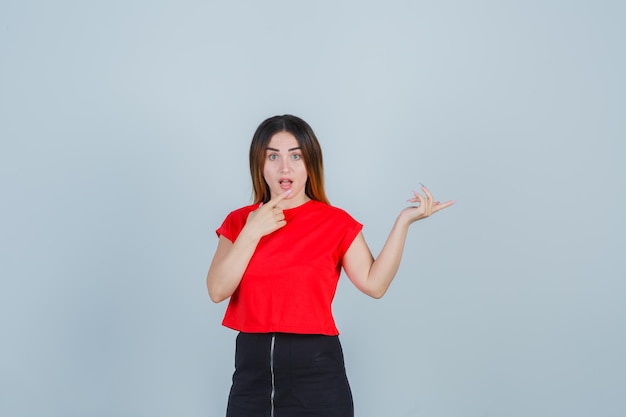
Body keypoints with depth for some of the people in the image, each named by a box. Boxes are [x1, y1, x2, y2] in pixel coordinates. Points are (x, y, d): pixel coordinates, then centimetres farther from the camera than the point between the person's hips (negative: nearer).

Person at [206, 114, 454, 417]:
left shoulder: (335, 222, -1)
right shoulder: (239, 222, 5)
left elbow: (374, 284, -12)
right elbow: (217, 290, -6)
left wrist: (404, 221, -17)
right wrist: (253, 232, -13)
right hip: (252, 366, 2)